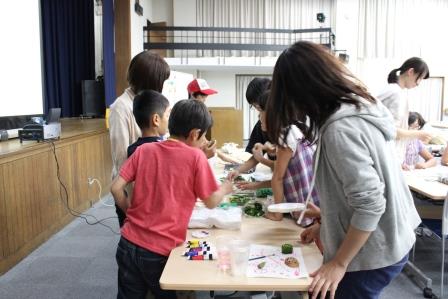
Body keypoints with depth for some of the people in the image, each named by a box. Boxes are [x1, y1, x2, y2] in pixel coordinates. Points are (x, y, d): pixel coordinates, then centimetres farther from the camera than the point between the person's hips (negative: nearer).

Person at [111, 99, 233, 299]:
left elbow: (116, 188, -1)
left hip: (129, 244, 4)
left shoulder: (144, 150, 0)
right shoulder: (195, 157, -10)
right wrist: (225, 189, 18)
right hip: (160, 251, -3)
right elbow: (211, 202, -3)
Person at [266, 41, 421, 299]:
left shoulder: (340, 129, -26)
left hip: (371, 254, -9)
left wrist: (339, 263, -16)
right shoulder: (362, 105, 2)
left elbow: (369, 205, -27)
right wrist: (325, 225, 16)